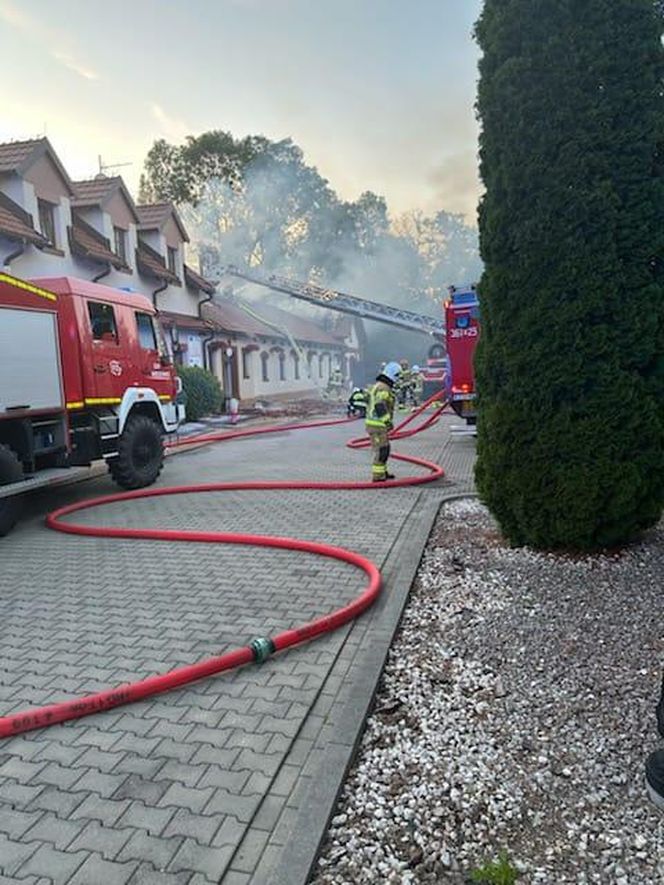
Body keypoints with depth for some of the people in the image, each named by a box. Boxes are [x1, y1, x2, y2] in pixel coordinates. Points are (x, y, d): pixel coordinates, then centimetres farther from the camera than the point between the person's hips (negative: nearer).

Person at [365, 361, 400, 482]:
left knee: (384, 449, 20)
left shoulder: (377, 385, 16)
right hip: (378, 425, -10)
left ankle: (382, 472, 31)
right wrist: (388, 421, -22)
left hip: (373, 422, 10)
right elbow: (380, 406, -26)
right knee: (382, 450, -6)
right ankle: (377, 476, -3)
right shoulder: (384, 388, -17)